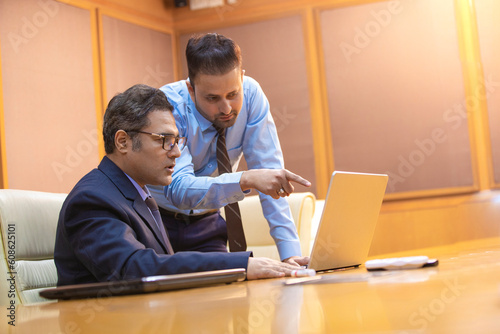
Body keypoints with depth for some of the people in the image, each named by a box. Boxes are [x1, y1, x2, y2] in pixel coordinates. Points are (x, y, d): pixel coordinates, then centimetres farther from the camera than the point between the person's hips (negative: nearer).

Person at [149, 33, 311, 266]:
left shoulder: (250, 94, -16)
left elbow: (270, 171, -17)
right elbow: (178, 189, -36)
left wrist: (290, 253, -24)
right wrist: (247, 180, -51)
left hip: (205, 223, 2)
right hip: (157, 222, -2)